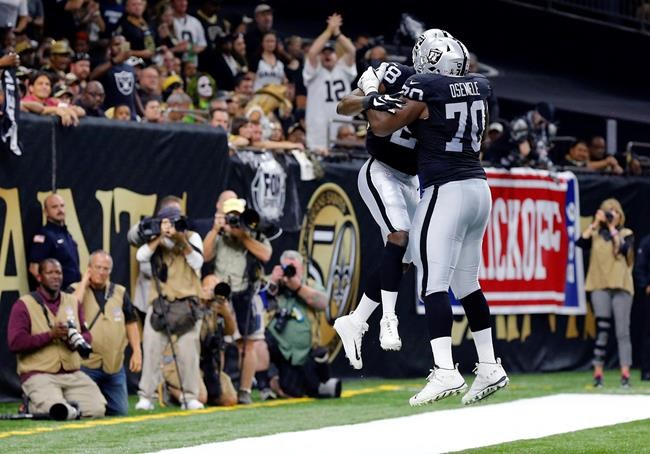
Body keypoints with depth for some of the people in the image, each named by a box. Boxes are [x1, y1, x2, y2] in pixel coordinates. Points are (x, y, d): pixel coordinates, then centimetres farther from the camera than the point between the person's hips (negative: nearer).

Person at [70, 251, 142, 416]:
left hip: (115, 365, 4)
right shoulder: (76, 290, 0)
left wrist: (137, 351, 5)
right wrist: (84, 282, -12)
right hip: (86, 364, -4)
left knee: (119, 411, 7)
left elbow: (131, 323, 15)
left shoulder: (120, 292, 12)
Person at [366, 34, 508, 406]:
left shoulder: (425, 88, -9)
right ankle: (489, 367, 17)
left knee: (433, 282, -8)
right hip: (479, 188, 7)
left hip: (445, 191, -7)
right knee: (467, 282, 16)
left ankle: (446, 372, -18)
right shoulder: (479, 86, 9)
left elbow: (384, 128, -1)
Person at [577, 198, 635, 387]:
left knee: (622, 331, -3)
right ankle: (597, 373, -3)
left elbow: (623, 248, -11)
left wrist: (612, 228, -9)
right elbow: (580, 243, -7)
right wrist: (595, 223, -7)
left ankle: (625, 374, -5)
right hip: (600, 286, 1)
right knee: (602, 329, -4)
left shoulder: (626, 234, 9)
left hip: (621, 286, -1)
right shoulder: (595, 234, 11)